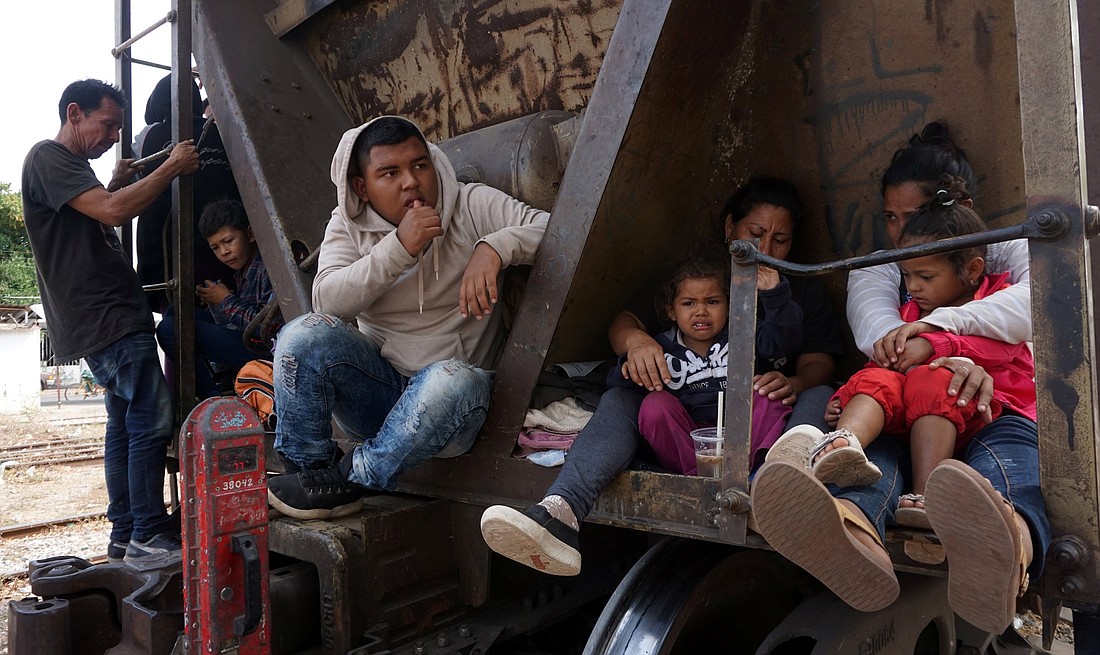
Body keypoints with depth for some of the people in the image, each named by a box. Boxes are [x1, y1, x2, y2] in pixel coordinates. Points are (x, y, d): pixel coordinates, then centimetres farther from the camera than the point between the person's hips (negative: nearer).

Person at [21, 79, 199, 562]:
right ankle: (148, 534, -4)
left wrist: (117, 182, 16)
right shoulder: (48, 158, -9)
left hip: (110, 318, 11)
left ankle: (124, 535, 19)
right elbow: (113, 211, -22)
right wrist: (172, 167, -14)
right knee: (152, 422, -11)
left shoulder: (71, 164, 24)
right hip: (106, 319, -11)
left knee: (125, 423, 12)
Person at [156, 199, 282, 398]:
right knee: (173, 313, 19)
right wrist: (214, 303, -5)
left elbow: (271, 325, -22)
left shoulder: (268, 267, -13)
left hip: (264, 352, -11)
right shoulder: (242, 273, 16)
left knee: (170, 329, -16)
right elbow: (233, 324, 14)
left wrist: (227, 301, -9)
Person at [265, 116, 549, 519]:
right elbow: (328, 300, -14)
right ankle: (307, 471, -7)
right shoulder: (348, 225, 4)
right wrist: (399, 247, -24)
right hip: (378, 384, 2)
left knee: (453, 382, -37)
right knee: (304, 335, -22)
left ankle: (350, 480, -18)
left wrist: (494, 247, -30)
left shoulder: (472, 206, -2)